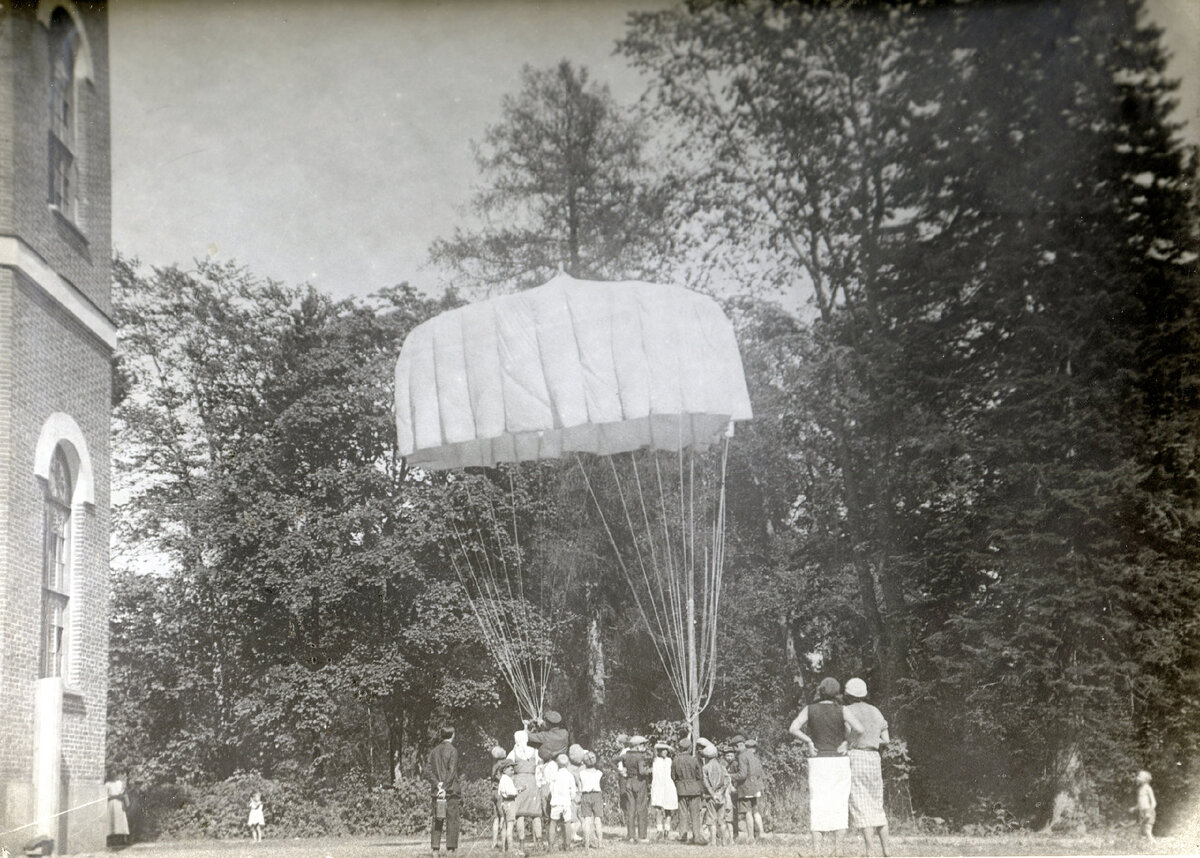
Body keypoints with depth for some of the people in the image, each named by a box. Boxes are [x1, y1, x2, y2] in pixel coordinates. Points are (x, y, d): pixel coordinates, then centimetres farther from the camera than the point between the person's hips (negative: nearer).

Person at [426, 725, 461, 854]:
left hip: (437, 790, 5)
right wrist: (445, 788, -14)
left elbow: (428, 772, 4)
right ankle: (451, 847, -4)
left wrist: (437, 784, -4)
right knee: (452, 819, -1)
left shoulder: (434, 751, 11)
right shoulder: (452, 750, -6)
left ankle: (435, 847, 4)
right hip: (451, 790, -5)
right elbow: (452, 771, -14)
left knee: (437, 820, 6)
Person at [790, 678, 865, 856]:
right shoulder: (841, 710, -3)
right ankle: (838, 847, 1)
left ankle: (816, 848, -7)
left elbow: (793, 729, -11)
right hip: (839, 761, 0)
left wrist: (808, 741, -2)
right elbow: (861, 730, -12)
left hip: (818, 761, 0)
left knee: (817, 803, 0)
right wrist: (847, 741, 2)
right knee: (838, 802, 5)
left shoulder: (809, 709, 0)